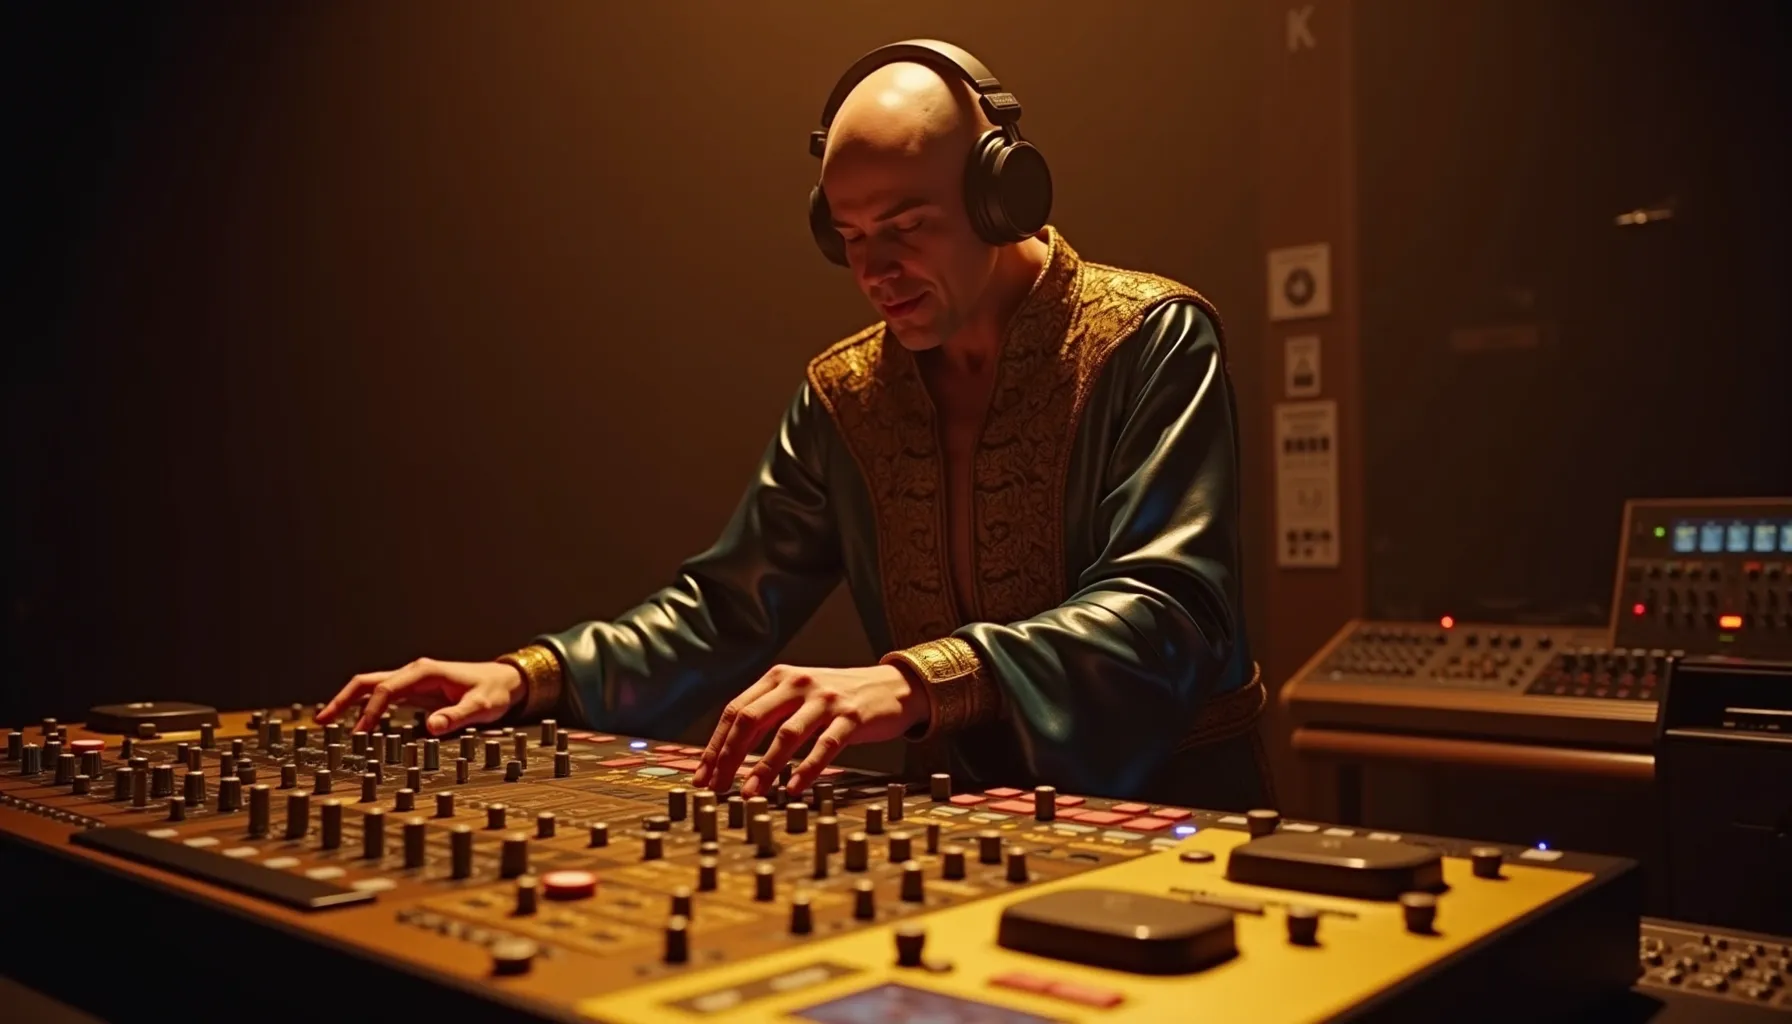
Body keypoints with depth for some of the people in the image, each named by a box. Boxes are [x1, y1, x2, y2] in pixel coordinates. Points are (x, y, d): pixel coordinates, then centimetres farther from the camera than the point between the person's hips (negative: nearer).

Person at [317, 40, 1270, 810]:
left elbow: (1170, 613, -23)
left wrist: (916, 681, -38)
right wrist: (530, 675, -6)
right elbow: (726, 608, 10)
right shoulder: (843, 394, 7)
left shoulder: (1149, 339, -10)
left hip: (1165, 812, -4)